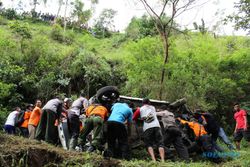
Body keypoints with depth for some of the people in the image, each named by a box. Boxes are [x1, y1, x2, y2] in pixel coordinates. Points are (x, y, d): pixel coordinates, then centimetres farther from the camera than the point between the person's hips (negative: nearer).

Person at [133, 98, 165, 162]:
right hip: (156, 126, 1)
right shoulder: (153, 107, 27)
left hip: (147, 128, -1)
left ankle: (154, 160, -13)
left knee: (149, 145, 5)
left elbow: (134, 118, 21)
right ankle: (162, 160, -14)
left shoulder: (140, 109, 20)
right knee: (160, 144, 2)